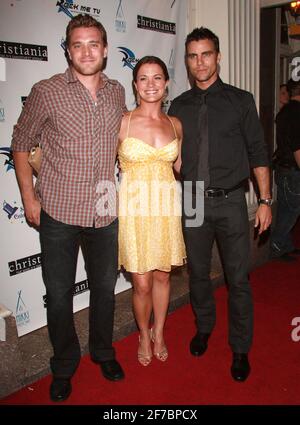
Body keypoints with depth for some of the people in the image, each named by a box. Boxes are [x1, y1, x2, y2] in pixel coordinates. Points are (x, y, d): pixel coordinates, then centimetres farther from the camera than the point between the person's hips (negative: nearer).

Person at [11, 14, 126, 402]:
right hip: (59, 212, -3)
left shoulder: (117, 93, 6)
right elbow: (20, 144, 1)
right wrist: (29, 197, -3)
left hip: (104, 212, 4)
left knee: (104, 287, 16)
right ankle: (64, 365, 32)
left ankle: (102, 351, 40)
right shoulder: (46, 92, -7)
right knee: (59, 294, 9)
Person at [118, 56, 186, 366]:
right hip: (134, 209, -3)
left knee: (162, 276, 14)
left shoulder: (175, 124, 6)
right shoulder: (122, 122, -6)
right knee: (142, 283, 4)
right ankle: (144, 335, 32)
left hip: (166, 207, 3)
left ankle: (158, 332, 38)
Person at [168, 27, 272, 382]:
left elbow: (257, 153, 2)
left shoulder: (240, 101, 2)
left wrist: (265, 200, -2)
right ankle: (204, 327, 37)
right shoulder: (178, 106, 8)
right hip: (192, 203, 2)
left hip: (230, 202, -2)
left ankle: (240, 348, 21)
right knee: (198, 273, 14)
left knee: (238, 279, 3)